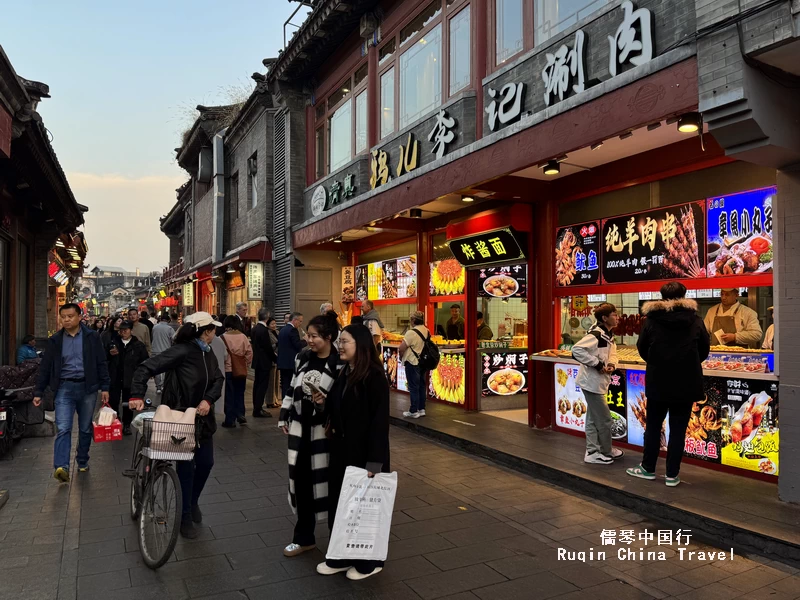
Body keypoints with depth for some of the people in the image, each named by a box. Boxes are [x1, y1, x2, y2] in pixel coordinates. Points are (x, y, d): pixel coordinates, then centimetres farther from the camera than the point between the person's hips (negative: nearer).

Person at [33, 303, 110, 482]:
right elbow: (45, 367, 8)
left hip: (87, 387, 0)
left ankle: (83, 461, 26)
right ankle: (61, 467, -17)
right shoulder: (55, 341, 4)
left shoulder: (92, 337, 0)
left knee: (85, 428, 11)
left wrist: (105, 387, -3)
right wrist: (38, 392, 4)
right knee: (63, 428, -11)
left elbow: (101, 363, 1)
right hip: (64, 388, 0)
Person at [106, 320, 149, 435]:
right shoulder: (113, 343, 6)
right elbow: (104, 358, 14)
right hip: (114, 378, 2)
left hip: (130, 380, -2)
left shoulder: (138, 345, 0)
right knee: (113, 402, 5)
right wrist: (110, 354, -7)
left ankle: (126, 425, 19)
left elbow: (144, 362, 0)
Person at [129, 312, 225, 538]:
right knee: (186, 466, 4)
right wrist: (137, 395, -34)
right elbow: (146, 368, -24)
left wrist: (208, 400, -19)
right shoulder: (182, 351, -22)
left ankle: (192, 502, 40)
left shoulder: (208, 354, 2)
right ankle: (185, 517, 23)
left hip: (202, 417, 7)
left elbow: (218, 379, -1)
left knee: (206, 463, 13)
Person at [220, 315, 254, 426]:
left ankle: (230, 420, 10)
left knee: (229, 395, 6)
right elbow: (250, 352, 0)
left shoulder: (224, 337, -11)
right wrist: (246, 365, 11)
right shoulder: (243, 336, -1)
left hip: (228, 370, -3)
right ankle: (240, 414, 9)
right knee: (239, 393, 18)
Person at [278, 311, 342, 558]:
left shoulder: (339, 364, -12)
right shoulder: (302, 357, 6)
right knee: (300, 480, 10)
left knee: (325, 480, 2)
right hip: (299, 426, 6)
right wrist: (283, 417, 13)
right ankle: (304, 538, 25)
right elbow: (291, 388, 12)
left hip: (324, 429, -5)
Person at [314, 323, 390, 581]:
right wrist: (324, 402, -5)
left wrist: (374, 462, -22)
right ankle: (341, 556, 33)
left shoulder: (374, 377, -19)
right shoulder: (343, 374, 6)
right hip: (341, 448, 8)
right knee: (338, 500, 15)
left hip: (364, 451, -8)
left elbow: (379, 421, -21)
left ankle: (368, 561, 27)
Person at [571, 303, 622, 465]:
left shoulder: (609, 335, 8)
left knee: (593, 418, 17)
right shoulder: (596, 334, -22)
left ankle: (592, 452, 27)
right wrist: (597, 364, -27)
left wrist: (612, 365, -7)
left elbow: (612, 353, 17)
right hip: (592, 382, -10)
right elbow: (576, 350, -32)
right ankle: (606, 452, 19)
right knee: (604, 419, 2)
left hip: (599, 382, 10)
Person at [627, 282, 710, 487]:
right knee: (678, 429, 7)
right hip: (686, 384, 1)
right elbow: (705, 349, 6)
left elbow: (642, 349, 1)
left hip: (657, 382, 0)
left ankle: (648, 468, 22)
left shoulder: (651, 319, -6)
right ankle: (672, 475, 12)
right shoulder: (695, 320, -3)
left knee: (653, 426, 13)